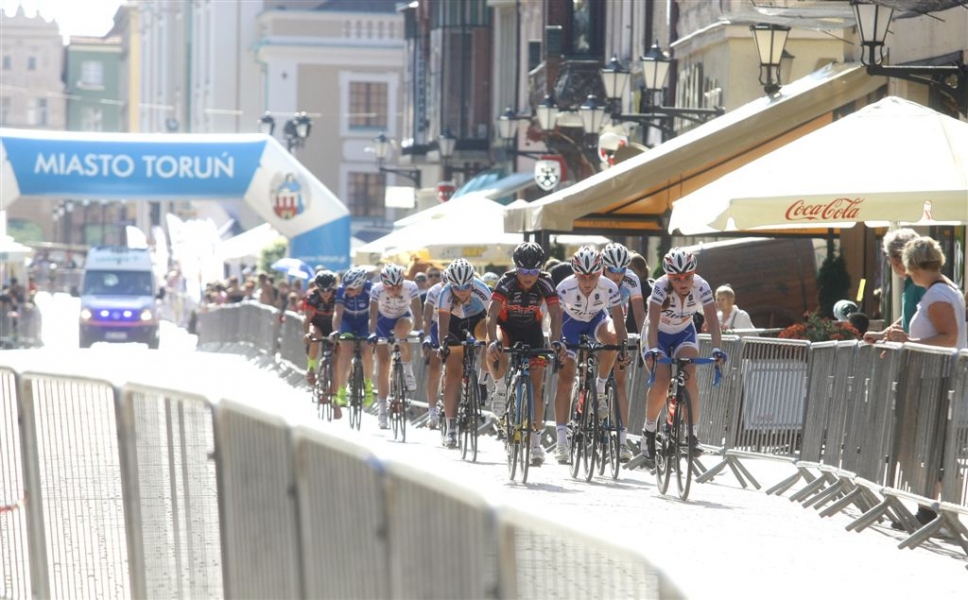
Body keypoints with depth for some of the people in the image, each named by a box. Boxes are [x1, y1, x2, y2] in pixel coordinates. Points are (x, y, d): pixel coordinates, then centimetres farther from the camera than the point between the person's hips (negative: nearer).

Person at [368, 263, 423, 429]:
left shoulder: (411, 287, -28)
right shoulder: (377, 290, -29)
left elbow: (417, 310, -35)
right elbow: (373, 313, -35)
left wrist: (419, 329, -52)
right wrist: (372, 333, -50)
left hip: (403, 318, 0)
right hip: (384, 321, 0)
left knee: (402, 329, -38)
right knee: (383, 364, -9)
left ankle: (407, 369, -17)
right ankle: (382, 409, -3)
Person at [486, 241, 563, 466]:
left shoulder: (545, 284, -24)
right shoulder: (507, 282, -29)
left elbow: (555, 315, -29)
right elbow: (492, 314, -36)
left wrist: (556, 341, -46)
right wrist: (493, 341, -53)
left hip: (532, 330, 1)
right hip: (507, 326, -1)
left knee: (536, 387, -4)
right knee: (495, 354, -38)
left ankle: (536, 442, 5)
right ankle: (500, 388, -9)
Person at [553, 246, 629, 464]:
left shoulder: (609, 288, -30)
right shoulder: (565, 288, -33)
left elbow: (618, 322, -28)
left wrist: (624, 345, -41)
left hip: (597, 318, 1)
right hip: (571, 322, -1)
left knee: (611, 337, -35)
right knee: (565, 379, -12)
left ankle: (600, 389, -13)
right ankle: (561, 440, -10)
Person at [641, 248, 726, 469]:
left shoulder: (701, 287, -25)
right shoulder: (661, 287, -31)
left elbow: (712, 320, -29)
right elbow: (653, 322, -39)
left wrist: (717, 348, -45)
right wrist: (652, 349, -54)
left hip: (684, 333, 2)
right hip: (659, 335, -2)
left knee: (690, 376, -24)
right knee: (661, 381, -21)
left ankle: (691, 432, -15)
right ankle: (649, 430, 1)